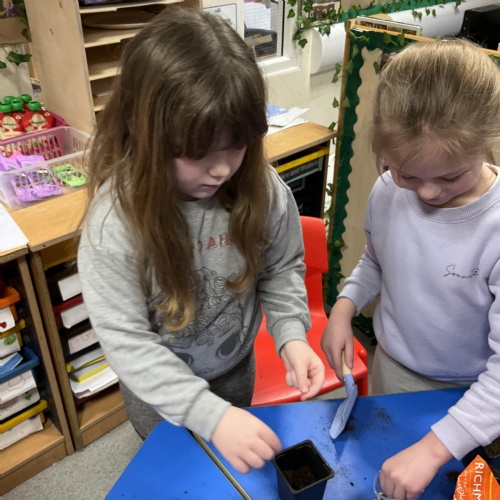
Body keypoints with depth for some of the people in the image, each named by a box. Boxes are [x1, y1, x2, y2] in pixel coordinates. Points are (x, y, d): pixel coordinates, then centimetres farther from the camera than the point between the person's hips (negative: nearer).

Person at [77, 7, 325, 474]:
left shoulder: (262, 189, -22)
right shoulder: (113, 224, -32)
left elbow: (283, 268, -5)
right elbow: (127, 342, -28)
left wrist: (291, 335, -22)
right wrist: (210, 414, -35)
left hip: (237, 367, 3)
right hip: (159, 388, -2)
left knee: (235, 470, 32)